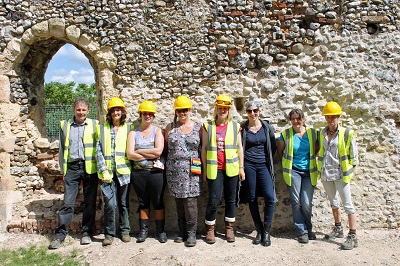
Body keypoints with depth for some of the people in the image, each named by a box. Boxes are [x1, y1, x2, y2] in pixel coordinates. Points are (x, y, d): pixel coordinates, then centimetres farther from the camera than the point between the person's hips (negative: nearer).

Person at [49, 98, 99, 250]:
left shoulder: (94, 125, 5)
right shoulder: (65, 125, 11)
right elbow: (62, 149, 14)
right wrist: (62, 170, 9)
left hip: (90, 167, -1)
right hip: (72, 167, 1)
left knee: (90, 202, 6)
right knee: (67, 203, 0)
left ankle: (86, 232, 19)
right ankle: (60, 235, 10)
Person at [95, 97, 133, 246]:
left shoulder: (128, 129, 9)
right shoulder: (102, 129, 9)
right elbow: (98, 152, 3)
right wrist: (104, 171, -6)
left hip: (124, 171, 1)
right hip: (107, 172, 0)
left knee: (124, 203, 9)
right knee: (110, 204, -7)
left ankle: (125, 231, 24)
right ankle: (109, 234, 8)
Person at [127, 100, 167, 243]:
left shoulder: (157, 131, 3)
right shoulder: (133, 133, 6)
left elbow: (158, 151, -12)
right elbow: (130, 154, -6)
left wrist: (139, 151, -6)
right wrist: (150, 155, -11)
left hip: (156, 172, -2)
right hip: (138, 173, 2)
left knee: (158, 203, 5)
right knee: (143, 203, 12)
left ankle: (160, 231, 16)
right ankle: (143, 230, 23)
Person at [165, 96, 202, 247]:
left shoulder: (198, 127, 6)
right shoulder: (170, 127, 11)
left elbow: (203, 149, 7)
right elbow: (165, 148, 12)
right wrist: (166, 165, 4)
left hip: (192, 171, -2)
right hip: (174, 170, 2)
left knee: (190, 201, -8)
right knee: (179, 202, 7)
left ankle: (191, 233, 5)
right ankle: (182, 231, 20)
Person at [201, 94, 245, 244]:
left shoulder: (235, 126, 8)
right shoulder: (208, 126, 5)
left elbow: (239, 148, 9)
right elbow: (204, 148, 5)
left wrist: (241, 167, 4)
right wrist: (204, 169, 2)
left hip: (231, 168, 2)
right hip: (214, 169, -1)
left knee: (231, 199, 9)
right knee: (214, 200, -3)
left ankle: (229, 228, 22)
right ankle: (210, 230, 13)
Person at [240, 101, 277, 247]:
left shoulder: (267, 127, 4)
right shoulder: (243, 128, 0)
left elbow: (273, 146, 13)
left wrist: (268, 159, 11)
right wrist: (241, 165, 3)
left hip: (263, 165, 1)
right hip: (248, 165, -1)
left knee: (270, 197, -11)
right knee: (252, 199, 3)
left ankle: (266, 231, 4)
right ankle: (259, 231, 17)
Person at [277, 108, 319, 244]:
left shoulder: (312, 133, 2)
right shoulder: (286, 134, -2)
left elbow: (317, 149, 17)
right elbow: (280, 151, 10)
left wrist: (312, 160, 9)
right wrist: (286, 163, 7)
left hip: (309, 172, 1)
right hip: (293, 171, -1)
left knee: (307, 203, -3)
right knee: (296, 202, -2)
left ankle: (309, 228, 21)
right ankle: (302, 231, 12)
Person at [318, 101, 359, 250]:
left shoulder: (346, 133, -6)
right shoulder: (322, 134, 6)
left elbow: (354, 154, -2)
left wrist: (349, 171, -3)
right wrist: (320, 169, 8)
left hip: (340, 174, -5)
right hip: (325, 174, 5)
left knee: (347, 204, -3)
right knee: (333, 202, 19)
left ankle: (353, 237, 4)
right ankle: (338, 229, 35)